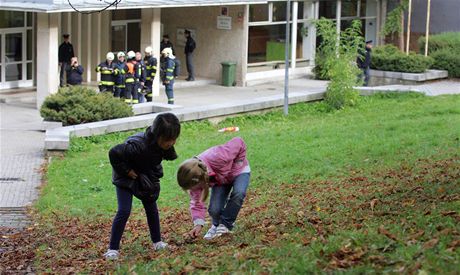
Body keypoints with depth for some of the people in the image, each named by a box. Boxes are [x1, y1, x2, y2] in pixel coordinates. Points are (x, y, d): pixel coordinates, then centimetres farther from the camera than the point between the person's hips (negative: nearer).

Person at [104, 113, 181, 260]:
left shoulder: (163, 144, -19)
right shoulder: (138, 145, -41)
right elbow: (114, 153, -33)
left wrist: (155, 175, -5)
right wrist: (127, 171, -25)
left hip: (146, 177, 6)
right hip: (127, 178, -6)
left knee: (152, 208, 10)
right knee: (124, 211, -12)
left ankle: (157, 242, 24)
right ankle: (113, 249, -7)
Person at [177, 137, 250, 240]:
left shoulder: (216, 158, -45)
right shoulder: (194, 179, -26)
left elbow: (239, 143, -33)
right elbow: (197, 202, -18)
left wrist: (238, 162, -24)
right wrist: (198, 223, -28)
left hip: (239, 170, -3)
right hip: (220, 179, 3)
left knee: (238, 193, -34)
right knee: (214, 209, -19)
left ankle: (225, 224, -15)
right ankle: (216, 225, 15)